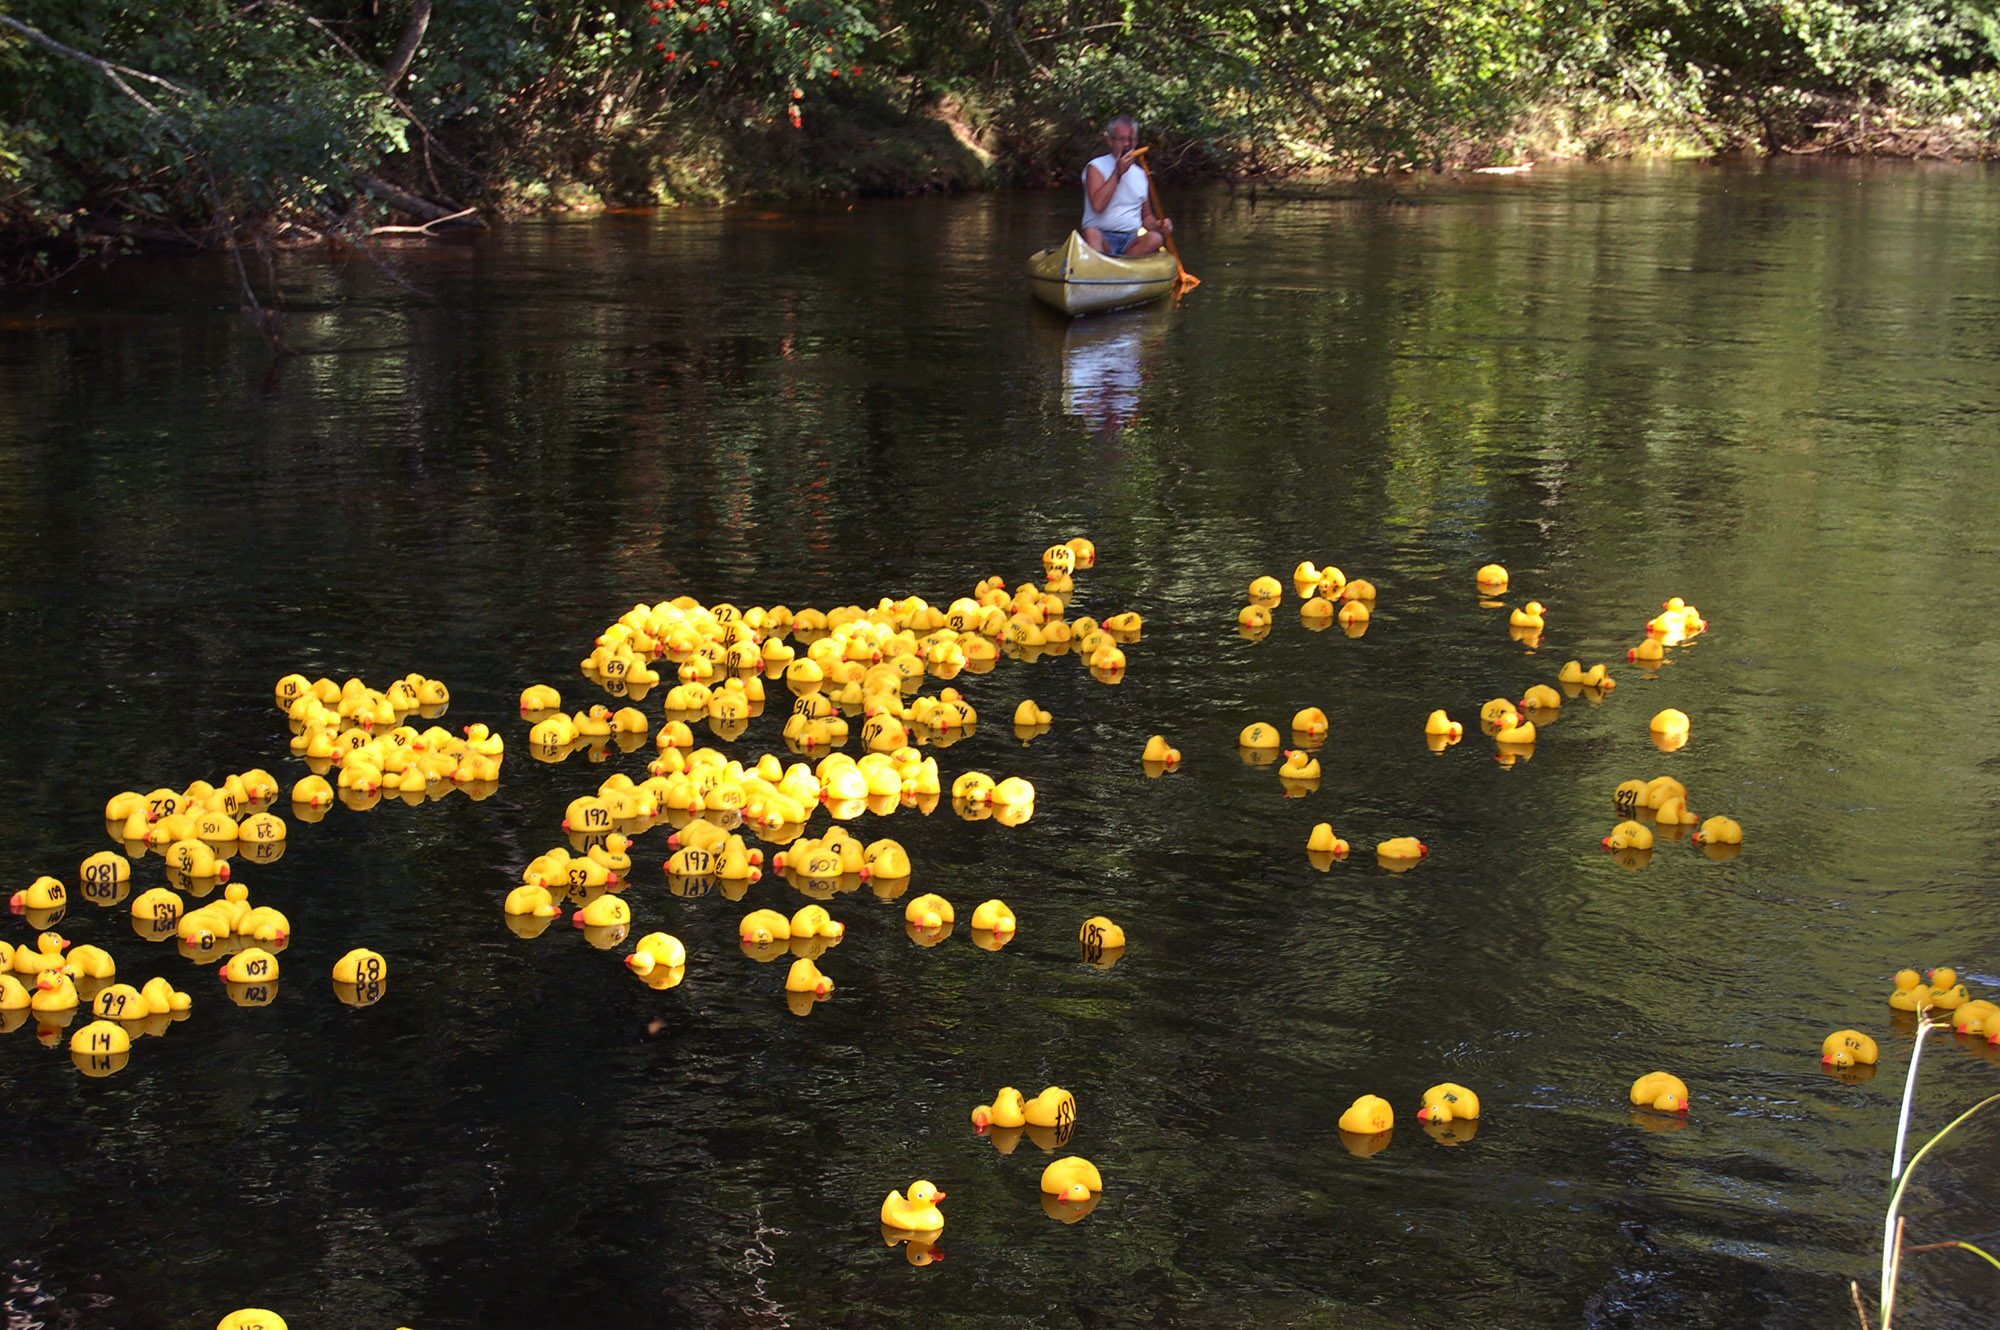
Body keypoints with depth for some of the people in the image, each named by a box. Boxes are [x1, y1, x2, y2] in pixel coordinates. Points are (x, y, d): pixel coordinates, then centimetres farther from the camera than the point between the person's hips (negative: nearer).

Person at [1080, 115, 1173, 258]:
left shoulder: (1141, 175, 20)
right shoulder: (1096, 167, 5)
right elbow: (1097, 205, -12)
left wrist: (1158, 225, 3)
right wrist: (1118, 173, -8)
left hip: (1131, 241, 4)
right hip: (1103, 238, -4)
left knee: (1155, 238, -29)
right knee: (1091, 232, -37)